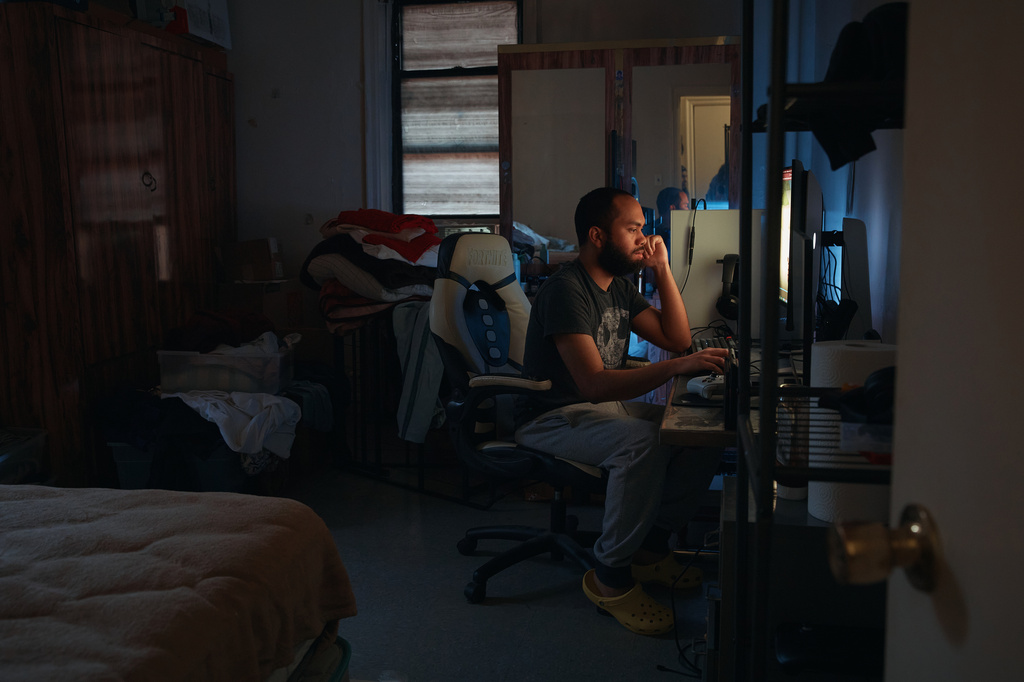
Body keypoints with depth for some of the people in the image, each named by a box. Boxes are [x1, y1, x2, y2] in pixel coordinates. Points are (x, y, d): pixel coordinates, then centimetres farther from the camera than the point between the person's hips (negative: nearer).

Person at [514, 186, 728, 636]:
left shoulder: (619, 287, 10)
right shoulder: (565, 290, -20)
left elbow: (677, 338, 10)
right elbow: (594, 383, -29)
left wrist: (663, 269, 1)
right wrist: (676, 367, -38)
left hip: (607, 406, 9)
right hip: (552, 419, -9)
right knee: (642, 442, -35)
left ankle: (651, 546, 5)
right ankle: (611, 577, -18)